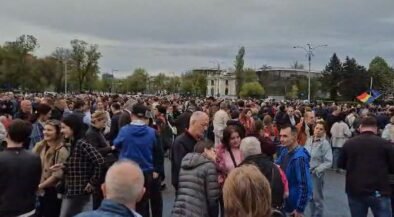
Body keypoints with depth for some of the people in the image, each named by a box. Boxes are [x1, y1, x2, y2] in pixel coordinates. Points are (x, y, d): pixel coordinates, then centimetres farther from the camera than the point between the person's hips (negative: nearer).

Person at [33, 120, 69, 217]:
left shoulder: (62, 151, -15)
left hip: (52, 192, -5)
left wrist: (39, 186, -13)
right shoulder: (39, 146, 3)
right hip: (37, 191, 5)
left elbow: (57, 175, -17)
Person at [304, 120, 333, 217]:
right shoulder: (309, 140, 0)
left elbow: (328, 162, -16)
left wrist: (317, 170, -20)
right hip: (306, 172, 5)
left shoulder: (325, 143, -14)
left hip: (317, 174, -5)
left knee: (317, 197, 8)